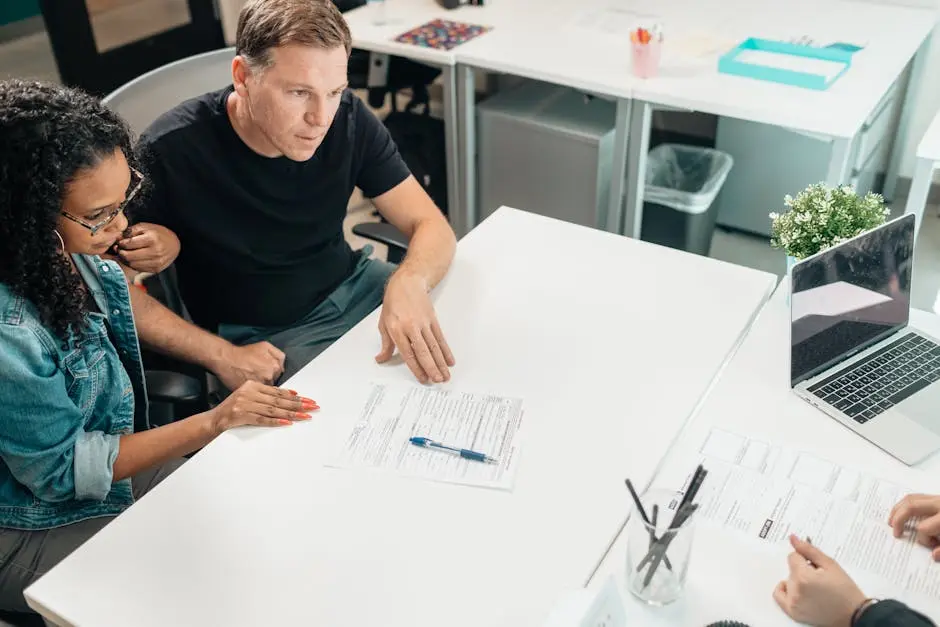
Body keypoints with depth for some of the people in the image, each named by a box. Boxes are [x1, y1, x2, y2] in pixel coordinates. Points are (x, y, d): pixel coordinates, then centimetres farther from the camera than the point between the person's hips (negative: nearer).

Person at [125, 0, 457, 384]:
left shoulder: (348, 118, -13)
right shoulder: (171, 152, -22)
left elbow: (431, 225, -12)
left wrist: (410, 279, -35)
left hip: (352, 287, 4)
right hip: (262, 336, -4)